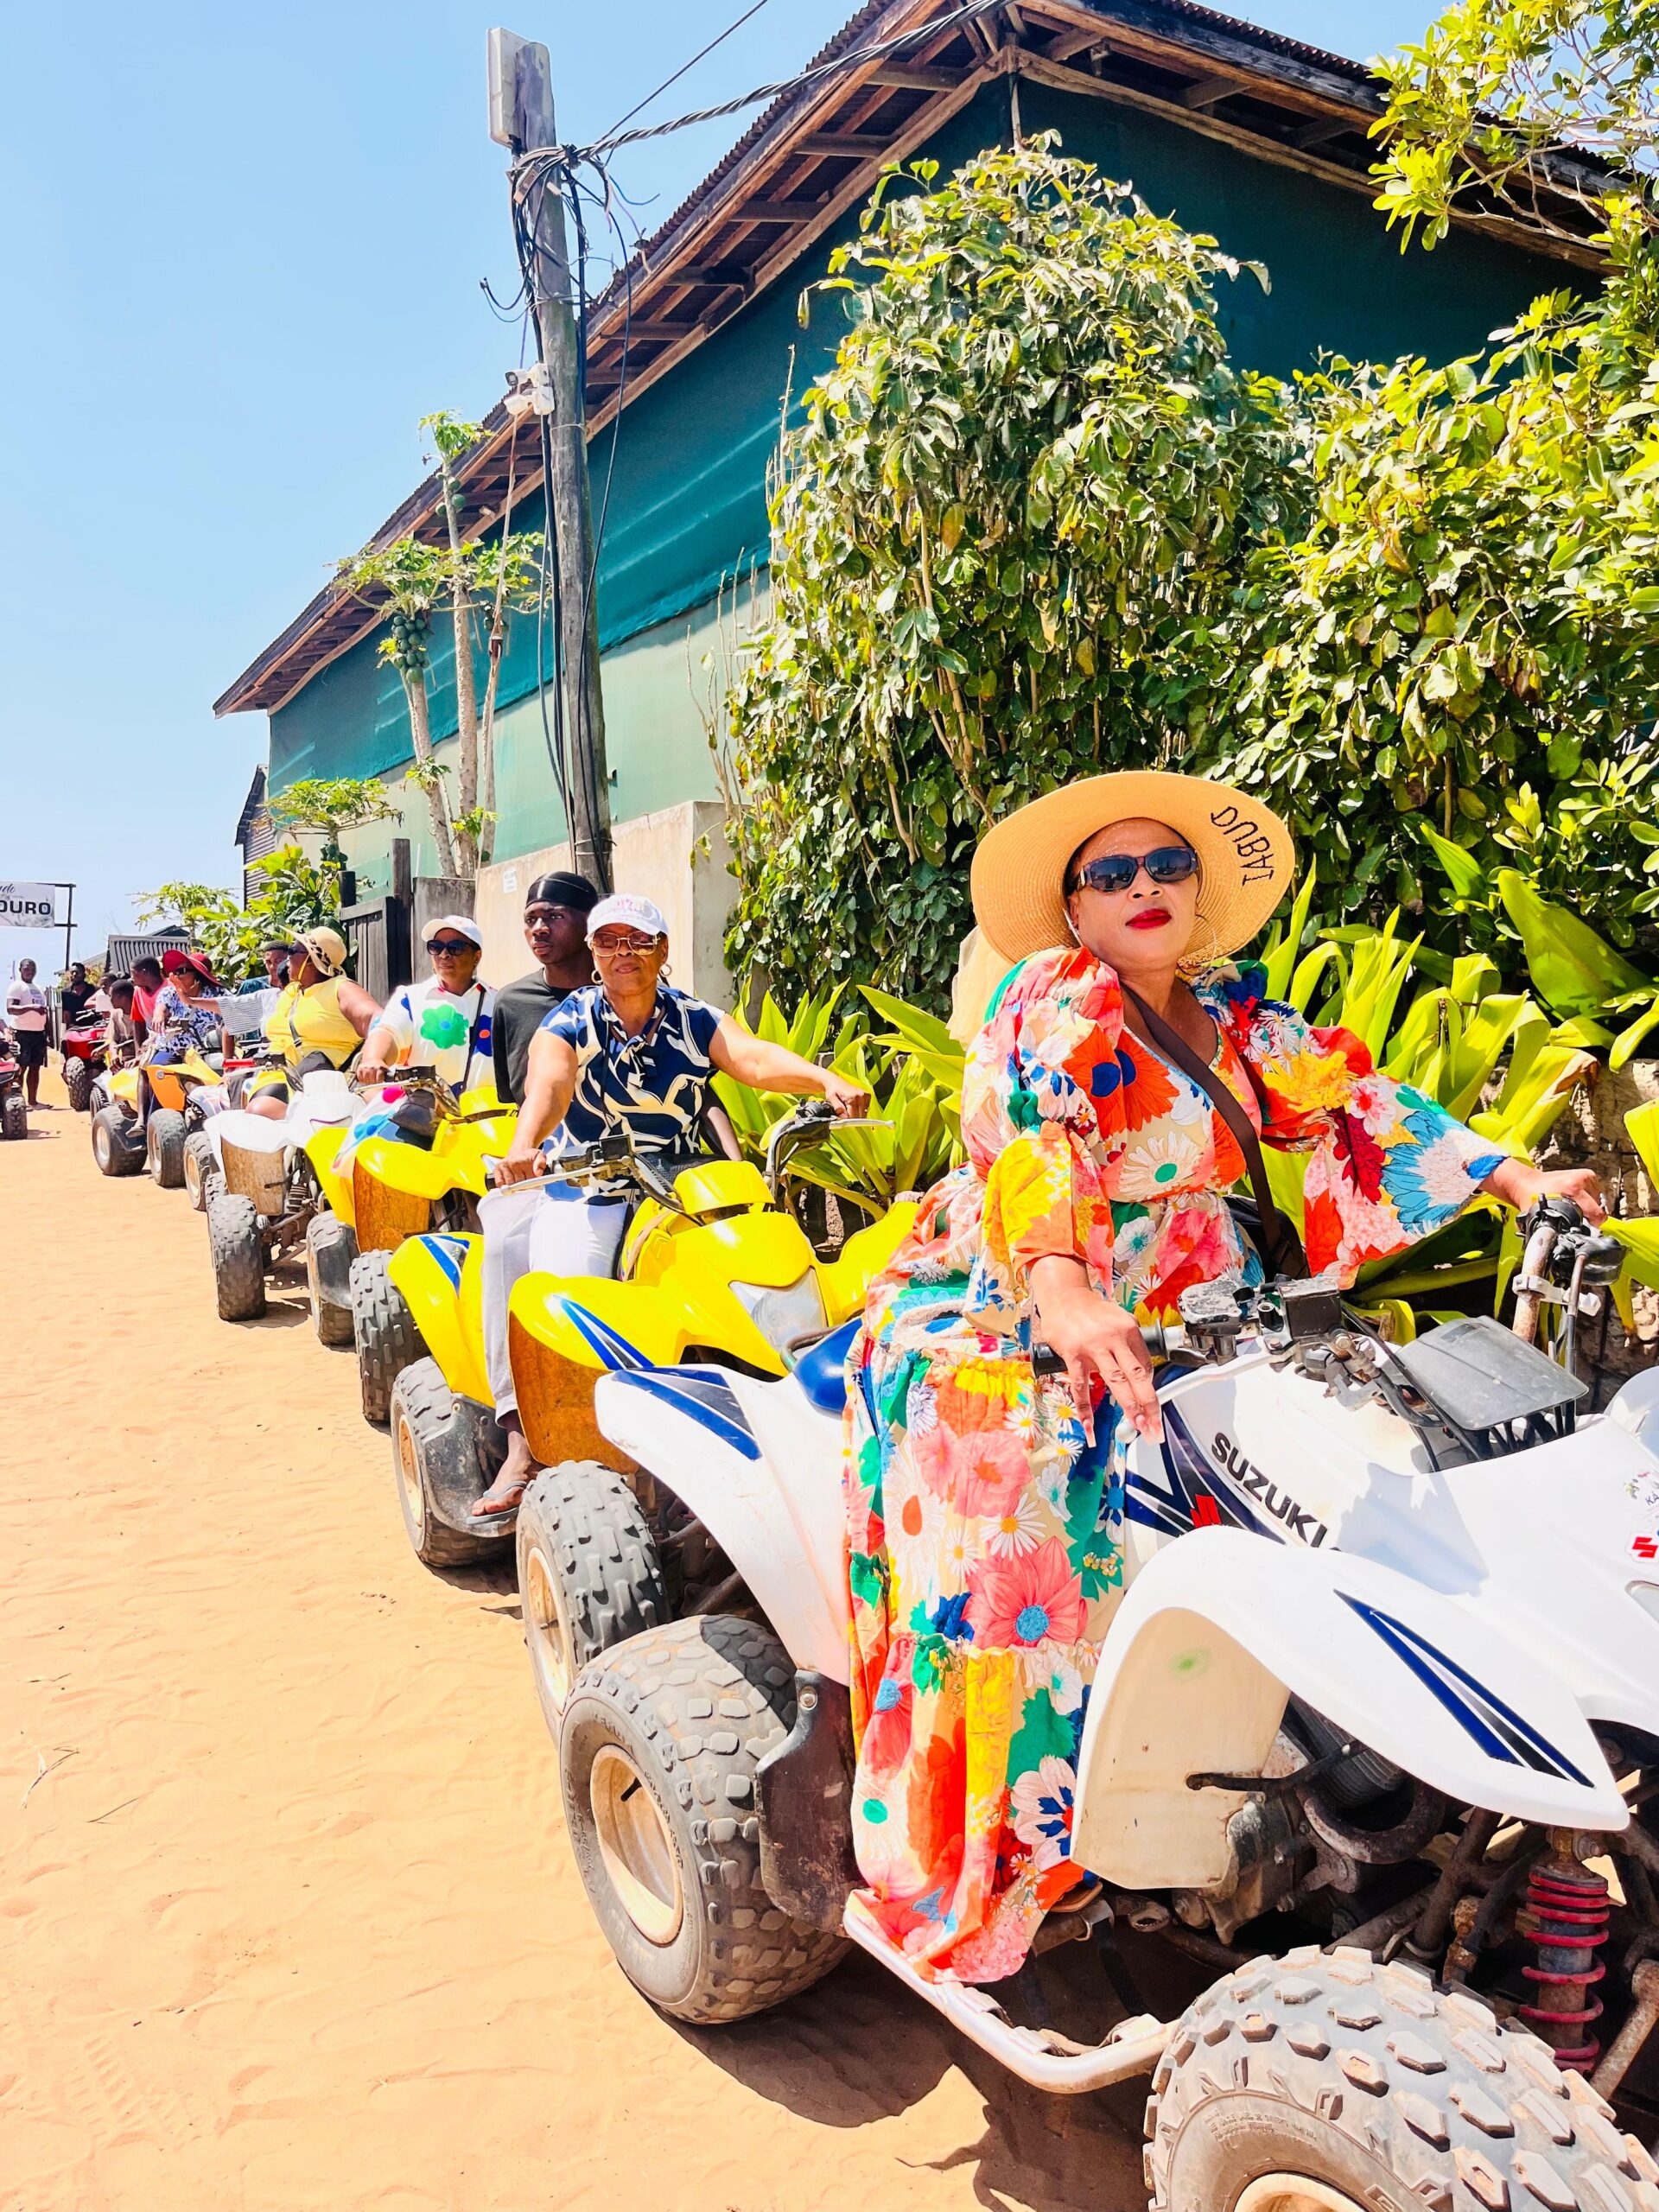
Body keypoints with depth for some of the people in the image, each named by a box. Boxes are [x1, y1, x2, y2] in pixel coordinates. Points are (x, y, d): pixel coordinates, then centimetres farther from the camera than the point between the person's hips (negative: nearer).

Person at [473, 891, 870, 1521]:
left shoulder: (695, 1020, 7)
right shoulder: (567, 1025, 2)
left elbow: (756, 1057, -12)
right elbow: (547, 1085, -19)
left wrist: (828, 1081, -32)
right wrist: (523, 1144, -41)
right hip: (582, 1188, -2)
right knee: (560, 1280, -29)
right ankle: (526, 1446, -26)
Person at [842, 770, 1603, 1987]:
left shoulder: (1233, 1020, 12)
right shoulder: (1057, 997, -10)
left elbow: (1351, 1097, 10)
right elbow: (1030, 1135, -26)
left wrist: (1516, 1177, 1)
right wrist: (1062, 1294, -43)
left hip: (1154, 1325, 7)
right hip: (990, 1323, -7)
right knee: (1006, 1557, -22)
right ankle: (952, 1894, -11)